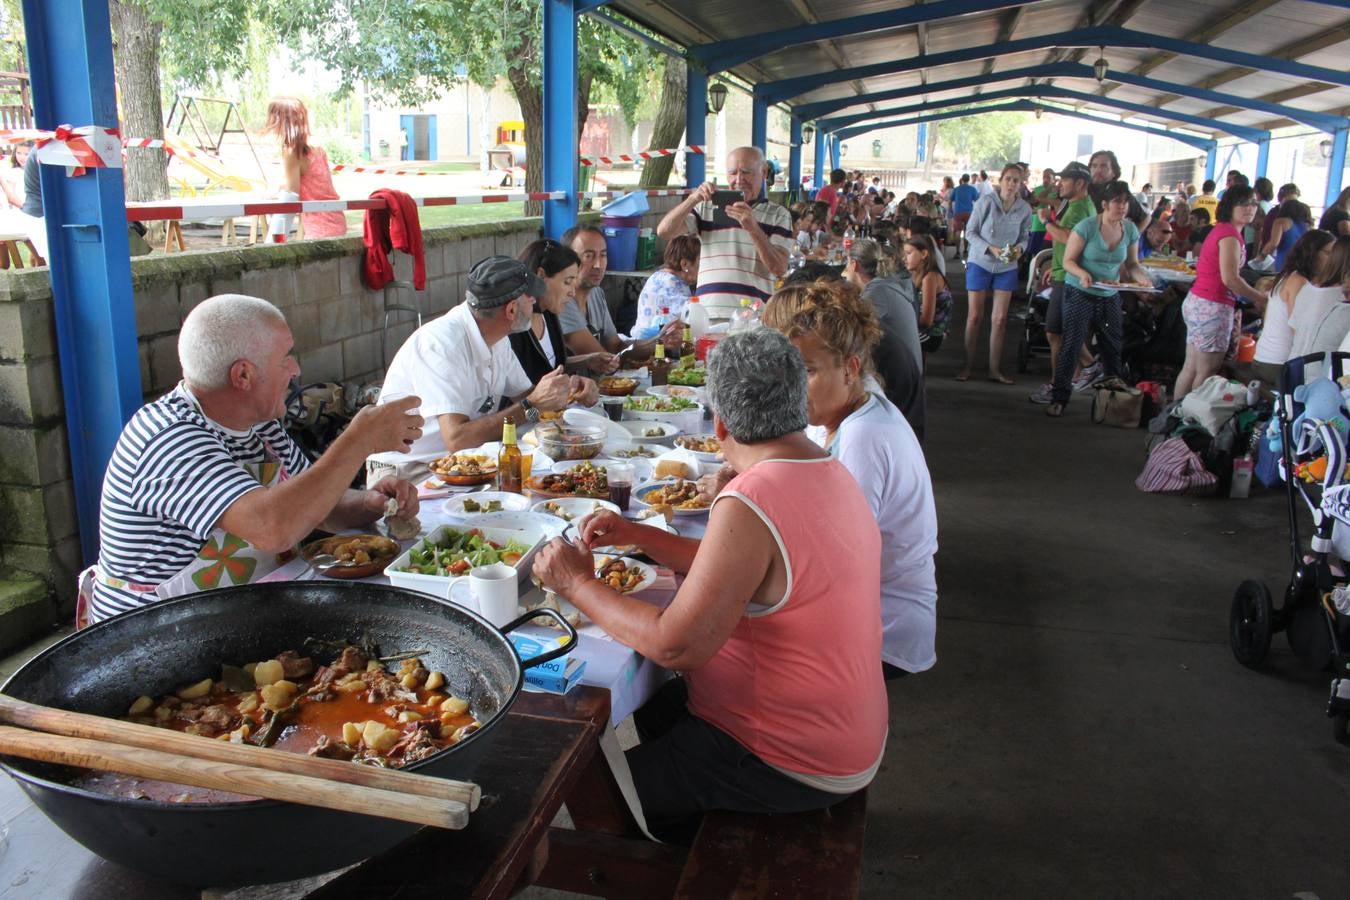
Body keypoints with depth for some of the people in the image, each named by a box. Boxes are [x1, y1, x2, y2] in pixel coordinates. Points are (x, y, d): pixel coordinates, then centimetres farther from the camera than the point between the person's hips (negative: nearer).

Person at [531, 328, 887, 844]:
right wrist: (636, 535, 8)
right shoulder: (832, 474, 3)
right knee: (642, 707, 22)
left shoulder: (748, 506, -29)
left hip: (792, 765, -9)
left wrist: (577, 585, -15)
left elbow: (674, 646, -29)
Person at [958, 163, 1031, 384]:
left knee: (999, 319, 5)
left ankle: (994, 370, 14)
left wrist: (1019, 248, -17)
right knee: (974, 316, 4)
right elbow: (970, 232, -10)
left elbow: (1025, 237, 5)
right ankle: (968, 366, 14)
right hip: (980, 263, -2)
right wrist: (990, 249, -22)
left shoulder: (1024, 209, -5)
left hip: (1007, 268, 2)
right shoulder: (986, 202, -14)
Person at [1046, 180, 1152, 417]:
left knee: (1113, 348, 9)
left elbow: (1132, 264, 9)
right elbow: (1068, 260, -11)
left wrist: (1143, 278, -11)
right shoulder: (1087, 227, -14)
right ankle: (1058, 399, 1)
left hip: (1110, 297, 5)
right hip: (1080, 294, -4)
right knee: (1070, 346, -4)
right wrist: (1082, 274, -31)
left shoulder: (1130, 230, 0)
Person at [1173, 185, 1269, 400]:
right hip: (1213, 308, -10)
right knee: (1206, 372, -2)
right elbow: (1230, 278, -20)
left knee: (1191, 368, 14)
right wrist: (1261, 298, -9)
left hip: (1197, 302, 10)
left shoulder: (1221, 230, 15)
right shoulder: (1230, 234, -14)